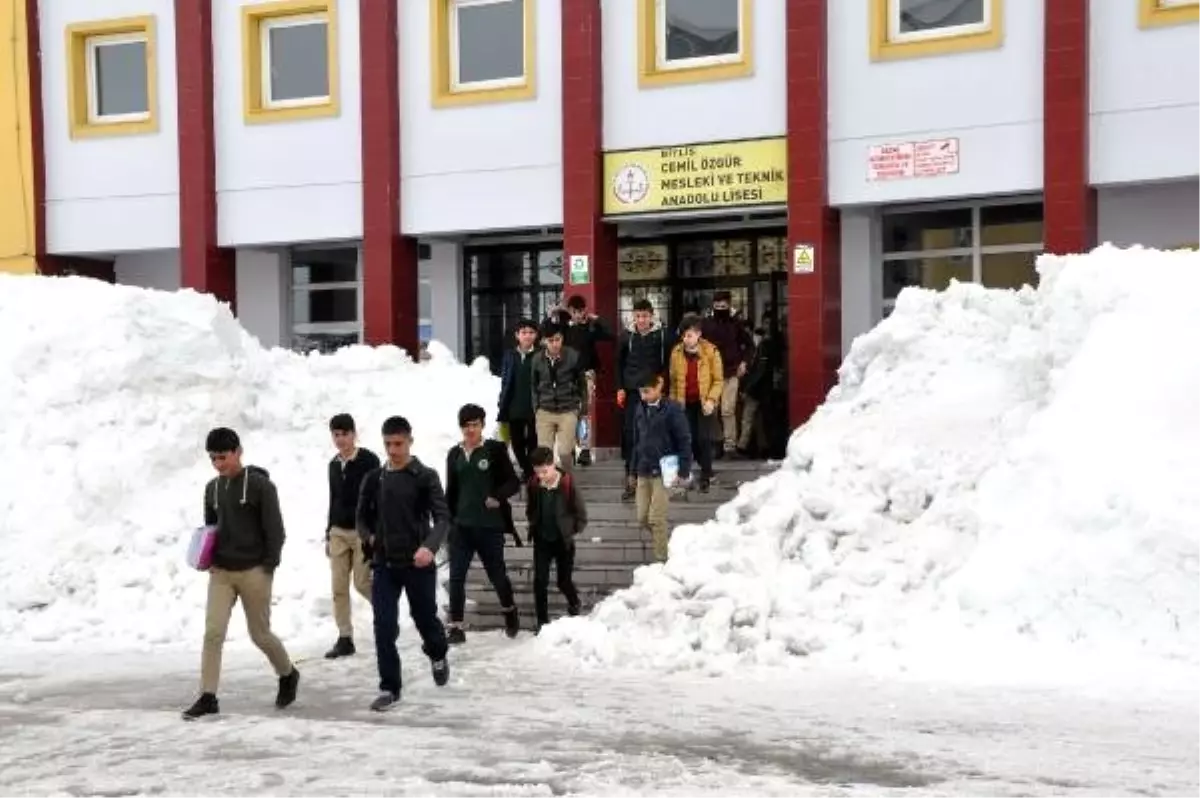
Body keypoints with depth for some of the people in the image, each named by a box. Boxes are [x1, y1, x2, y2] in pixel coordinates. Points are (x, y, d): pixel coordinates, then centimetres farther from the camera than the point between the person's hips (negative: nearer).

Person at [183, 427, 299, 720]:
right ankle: (208, 697, -2)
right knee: (213, 632, -6)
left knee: (259, 634, 7)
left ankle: (288, 675, 32)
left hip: (253, 572, -4)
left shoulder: (260, 485, -9)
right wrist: (206, 558, 1)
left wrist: (268, 567, -12)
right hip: (220, 572, 4)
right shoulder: (212, 488, 8)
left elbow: (275, 530, -9)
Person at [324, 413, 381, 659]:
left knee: (362, 582, -8)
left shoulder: (369, 460, -7)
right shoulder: (334, 465, 11)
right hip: (338, 532, 6)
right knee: (339, 587, 0)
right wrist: (328, 534, 17)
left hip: (363, 531, -6)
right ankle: (345, 638, 4)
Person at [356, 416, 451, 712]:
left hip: (419, 564, -2)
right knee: (384, 628, -4)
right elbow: (363, 516, 19)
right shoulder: (373, 479, 6)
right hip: (383, 565, 2)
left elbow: (442, 517, -12)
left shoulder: (426, 477, -5)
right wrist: (368, 537, 2)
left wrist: (430, 546, -29)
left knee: (425, 619, 13)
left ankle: (438, 656, 45)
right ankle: (390, 688, 5)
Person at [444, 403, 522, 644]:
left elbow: (514, 483, -3)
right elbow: (451, 491, 15)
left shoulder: (495, 450, -3)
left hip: (490, 525, -3)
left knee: (496, 573, 11)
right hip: (461, 526, 3)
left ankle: (510, 611, 37)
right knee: (456, 576, -4)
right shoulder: (454, 454, 9)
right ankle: (456, 627, 1)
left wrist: (498, 497, -21)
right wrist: (447, 521, 11)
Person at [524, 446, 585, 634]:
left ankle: (574, 604, 38)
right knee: (540, 581, -2)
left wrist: (575, 531, -6)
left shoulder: (567, 484, -17)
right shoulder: (534, 484, -7)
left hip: (563, 541, -3)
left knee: (564, 581, 6)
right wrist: (534, 526, 5)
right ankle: (542, 622, 6)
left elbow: (580, 512, -7)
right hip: (542, 541, 3)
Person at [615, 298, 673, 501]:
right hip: (631, 391, 2)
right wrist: (620, 388, 2)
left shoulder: (662, 334, -3)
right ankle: (631, 479, 5)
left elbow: (668, 362, 0)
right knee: (629, 433, -1)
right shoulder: (627, 335, 3)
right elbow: (619, 362, 9)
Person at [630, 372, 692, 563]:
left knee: (656, 519, -9)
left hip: (664, 472, -6)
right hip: (644, 472, 6)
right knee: (643, 519, 6)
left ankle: (663, 559, 2)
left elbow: (684, 441, -8)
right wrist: (634, 470, 17)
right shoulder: (640, 409, 8)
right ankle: (666, 544, 29)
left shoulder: (672, 410, -9)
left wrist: (684, 472, -13)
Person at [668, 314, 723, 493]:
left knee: (704, 439, -7)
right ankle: (706, 469, 24)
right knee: (690, 439, 4)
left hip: (704, 402, -3)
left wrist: (711, 400, -17)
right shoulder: (676, 352, -2)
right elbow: (673, 380, 7)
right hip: (685, 403, 3)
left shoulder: (711, 351, -11)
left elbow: (718, 380, -6)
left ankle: (706, 477, 6)